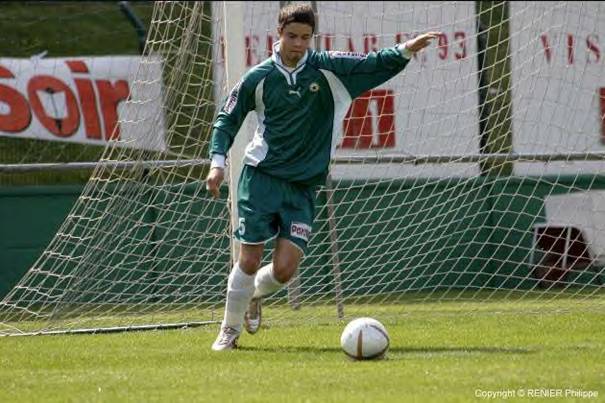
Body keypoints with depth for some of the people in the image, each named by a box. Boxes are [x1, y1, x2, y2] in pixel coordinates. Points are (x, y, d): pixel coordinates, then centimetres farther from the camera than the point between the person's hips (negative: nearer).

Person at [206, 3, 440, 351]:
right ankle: (230, 329, 15)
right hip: (261, 177, -1)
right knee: (249, 261, -5)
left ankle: (255, 294, 27)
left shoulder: (328, 69, -1)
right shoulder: (259, 77, -2)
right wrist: (218, 162, -5)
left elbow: (374, 64, -6)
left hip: (303, 187, 1)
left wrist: (406, 50, -24)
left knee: (284, 269, -7)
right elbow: (227, 119, 8)